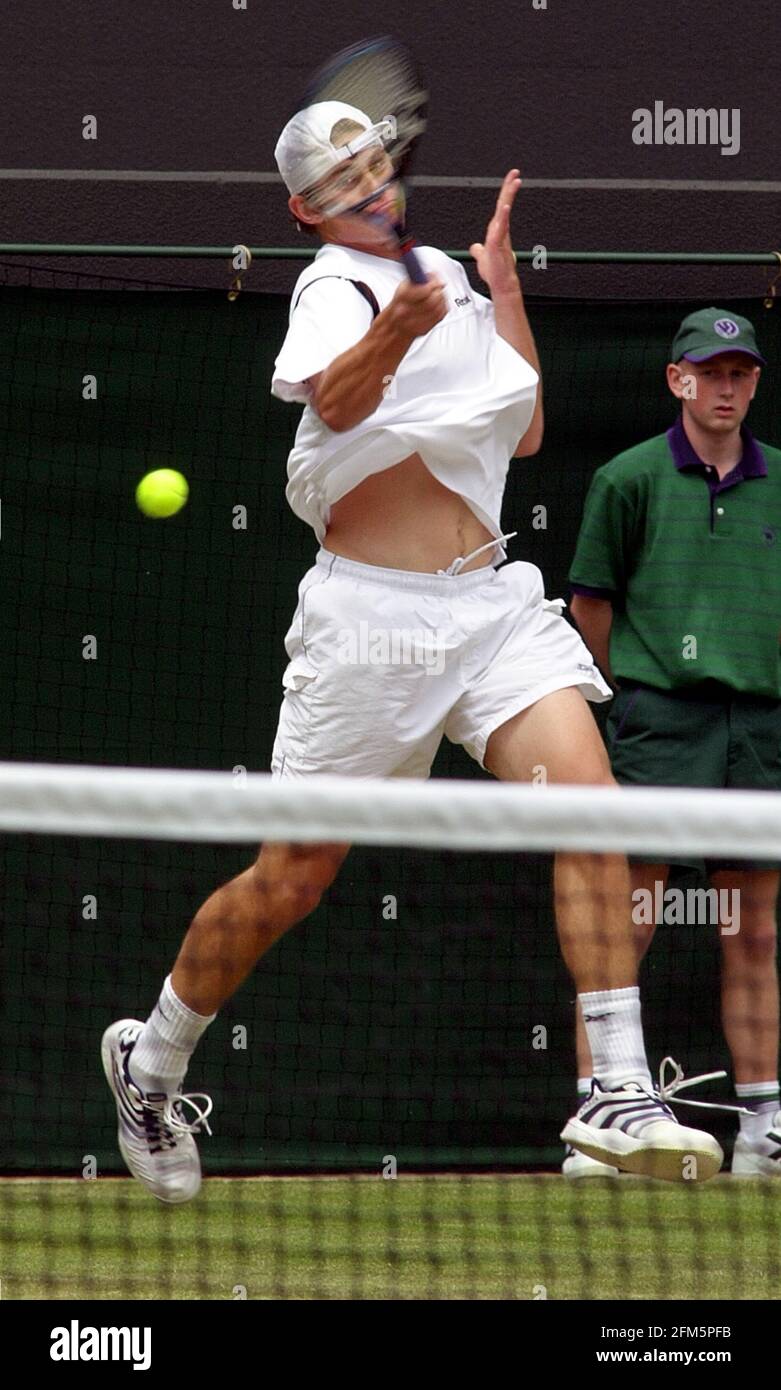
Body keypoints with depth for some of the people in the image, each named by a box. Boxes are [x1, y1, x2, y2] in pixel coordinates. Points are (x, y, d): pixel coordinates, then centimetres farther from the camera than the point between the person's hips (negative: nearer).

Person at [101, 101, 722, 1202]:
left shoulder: (443, 277, 16)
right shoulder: (334, 287, -7)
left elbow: (525, 431, 23)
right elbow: (334, 400, -30)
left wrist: (502, 281, 19)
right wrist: (392, 337, -50)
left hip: (492, 602, 6)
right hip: (373, 611, -5)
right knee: (294, 877, 1)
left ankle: (619, 1095, -19)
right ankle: (151, 1060, 25)